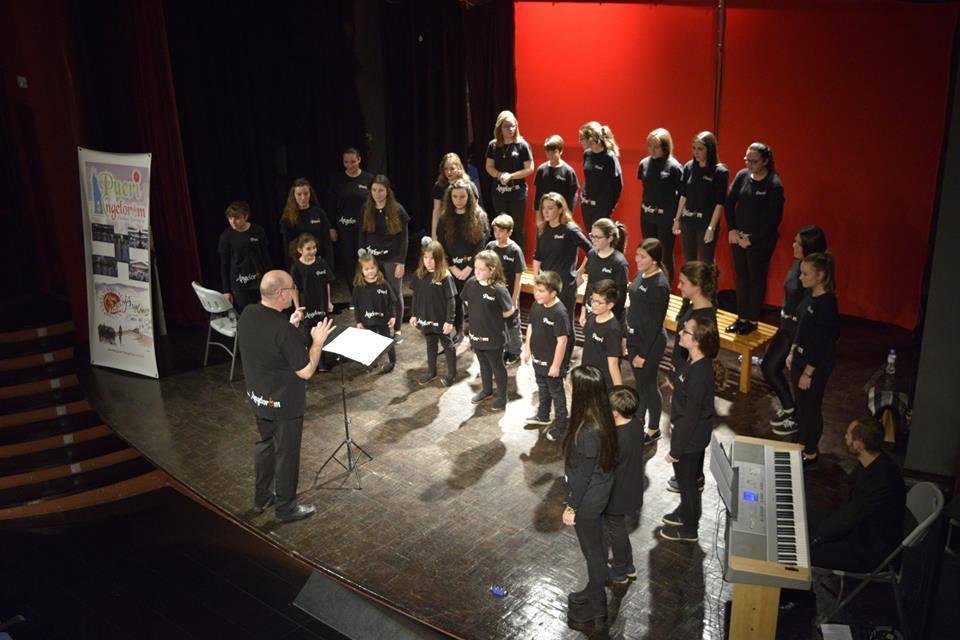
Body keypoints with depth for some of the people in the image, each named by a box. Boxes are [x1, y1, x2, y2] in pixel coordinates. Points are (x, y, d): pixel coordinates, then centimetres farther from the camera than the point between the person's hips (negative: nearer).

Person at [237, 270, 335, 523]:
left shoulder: (247, 314, -8)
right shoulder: (283, 330, -32)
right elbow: (306, 371, -23)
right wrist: (318, 342, -12)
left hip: (258, 397, 8)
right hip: (284, 404, -8)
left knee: (266, 444, 25)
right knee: (286, 454, 11)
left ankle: (262, 498, 41)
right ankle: (285, 507, 27)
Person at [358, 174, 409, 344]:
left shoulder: (397, 210, -8)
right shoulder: (366, 209, 2)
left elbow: (404, 238, -7)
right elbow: (362, 236, 8)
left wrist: (401, 263, -11)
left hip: (392, 259, -2)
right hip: (372, 258, 3)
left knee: (395, 294, 8)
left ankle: (397, 329, 21)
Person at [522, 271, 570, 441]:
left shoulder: (559, 313, -28)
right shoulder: (537, 305, -5)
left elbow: (562, 340, -25)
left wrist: (556, 365, -21)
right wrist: (527, 349, 10)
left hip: (552, 363, -7)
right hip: (538, 359, 8)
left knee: (557, 394, 10)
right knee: (542, 389, 27)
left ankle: (560, 426, 25)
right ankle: (543, 416, 47)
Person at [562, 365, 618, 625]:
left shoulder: (587, 432, -36)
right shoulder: (601, 417, -9)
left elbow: (582, 475, -25)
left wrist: (572, 507, -12)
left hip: (588, 501, -8)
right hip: (599, 493, 8)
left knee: (592, 550, 13)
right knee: (595, 547, 26)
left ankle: (596, 608, 34)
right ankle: (594, 592, 48)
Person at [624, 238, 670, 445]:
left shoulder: (660, 285, -24)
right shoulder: (642, 274, 1)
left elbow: (656, 323, -21)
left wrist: (643, 354, -17)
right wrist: (626, 336, 15)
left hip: (650, 341, -8)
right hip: (634, 336, 8)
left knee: (649, 385, 8)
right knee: (639, 382, 22)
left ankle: (653, 430, 27)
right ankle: (639, 420, 39)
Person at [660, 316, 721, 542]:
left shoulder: (699, 373, -33)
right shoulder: (697, 363, -5)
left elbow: (691, 415, -27)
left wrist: (676, 450, -19)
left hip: (690, 437, -8)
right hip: (695, 434, 8)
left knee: (687, 481, 13)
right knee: (689, 477, 27)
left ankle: (688, 528, 34)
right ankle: (686, 513, 49)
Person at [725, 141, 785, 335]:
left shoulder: (774, 185, -14)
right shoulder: (742, 176, 0)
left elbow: (774, 218, -13)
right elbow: (729, 203, 7)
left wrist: (752, 239, -12)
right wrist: (731, 229, -2)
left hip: (761, 241, -5)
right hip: (738, 237, 5)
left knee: (756, 279, 6)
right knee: (741, 276, 12)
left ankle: (752, 320, 18)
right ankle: (741, 317, 23)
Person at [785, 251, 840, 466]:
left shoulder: (826, 304, -26)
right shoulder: (810, 295, 1)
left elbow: (822, 343, -23)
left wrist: (808, 373, -18)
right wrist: (792, 352, 14)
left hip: (817, 364, -9)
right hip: (801, 358, 9)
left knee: (810, 407, 7)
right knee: (801, 402, 21)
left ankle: (811, 453, 25)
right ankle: (803, 444, 39)